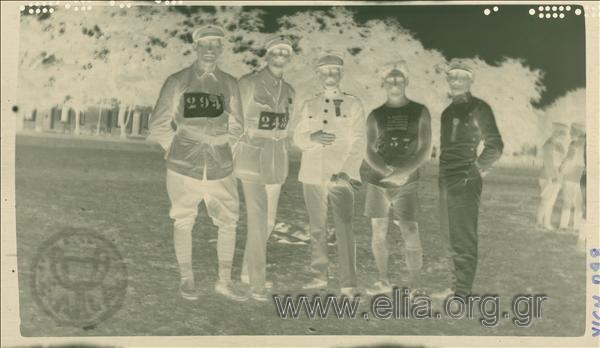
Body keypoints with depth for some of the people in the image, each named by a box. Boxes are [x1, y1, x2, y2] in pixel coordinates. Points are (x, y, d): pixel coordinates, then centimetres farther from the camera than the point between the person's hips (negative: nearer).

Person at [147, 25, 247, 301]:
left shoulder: (229, 84, 5)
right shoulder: (177, 82, -1)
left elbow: (236, 126, 16)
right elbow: (158, 125, 4)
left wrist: (222, 149, 10)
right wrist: (177, 150, 4)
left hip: (219, 167, 2)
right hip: (184, 167, -2)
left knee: (229, 221, 4)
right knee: (183, 222, 8)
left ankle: (224, 281, 19)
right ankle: (186, 279, 23)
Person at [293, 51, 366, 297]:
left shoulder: (353, 105, 4)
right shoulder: (309, 106, 14)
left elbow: (358, 143, -1)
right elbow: (298, 138, 10)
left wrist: (348, 172, -14)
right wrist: (313, 137, -13)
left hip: (340, 175, -4)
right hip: (312, 175, 4)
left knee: (344, 228, -13)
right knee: (317, 228, 10)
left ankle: (348, 284, -12)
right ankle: (319, 276, 21)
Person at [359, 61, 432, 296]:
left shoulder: (419, 112, 6)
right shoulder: (376, 115, 9)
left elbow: (425, 150, -1)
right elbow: (369, 152, 1)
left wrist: (403, 172, -16)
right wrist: (388, 173, -17)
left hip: (407, 180, -2)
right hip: (377, 179, 2)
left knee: (410, 232, -10)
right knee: (378, 231, 3)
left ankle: (415, 285, -3)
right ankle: (383, 281, 15)